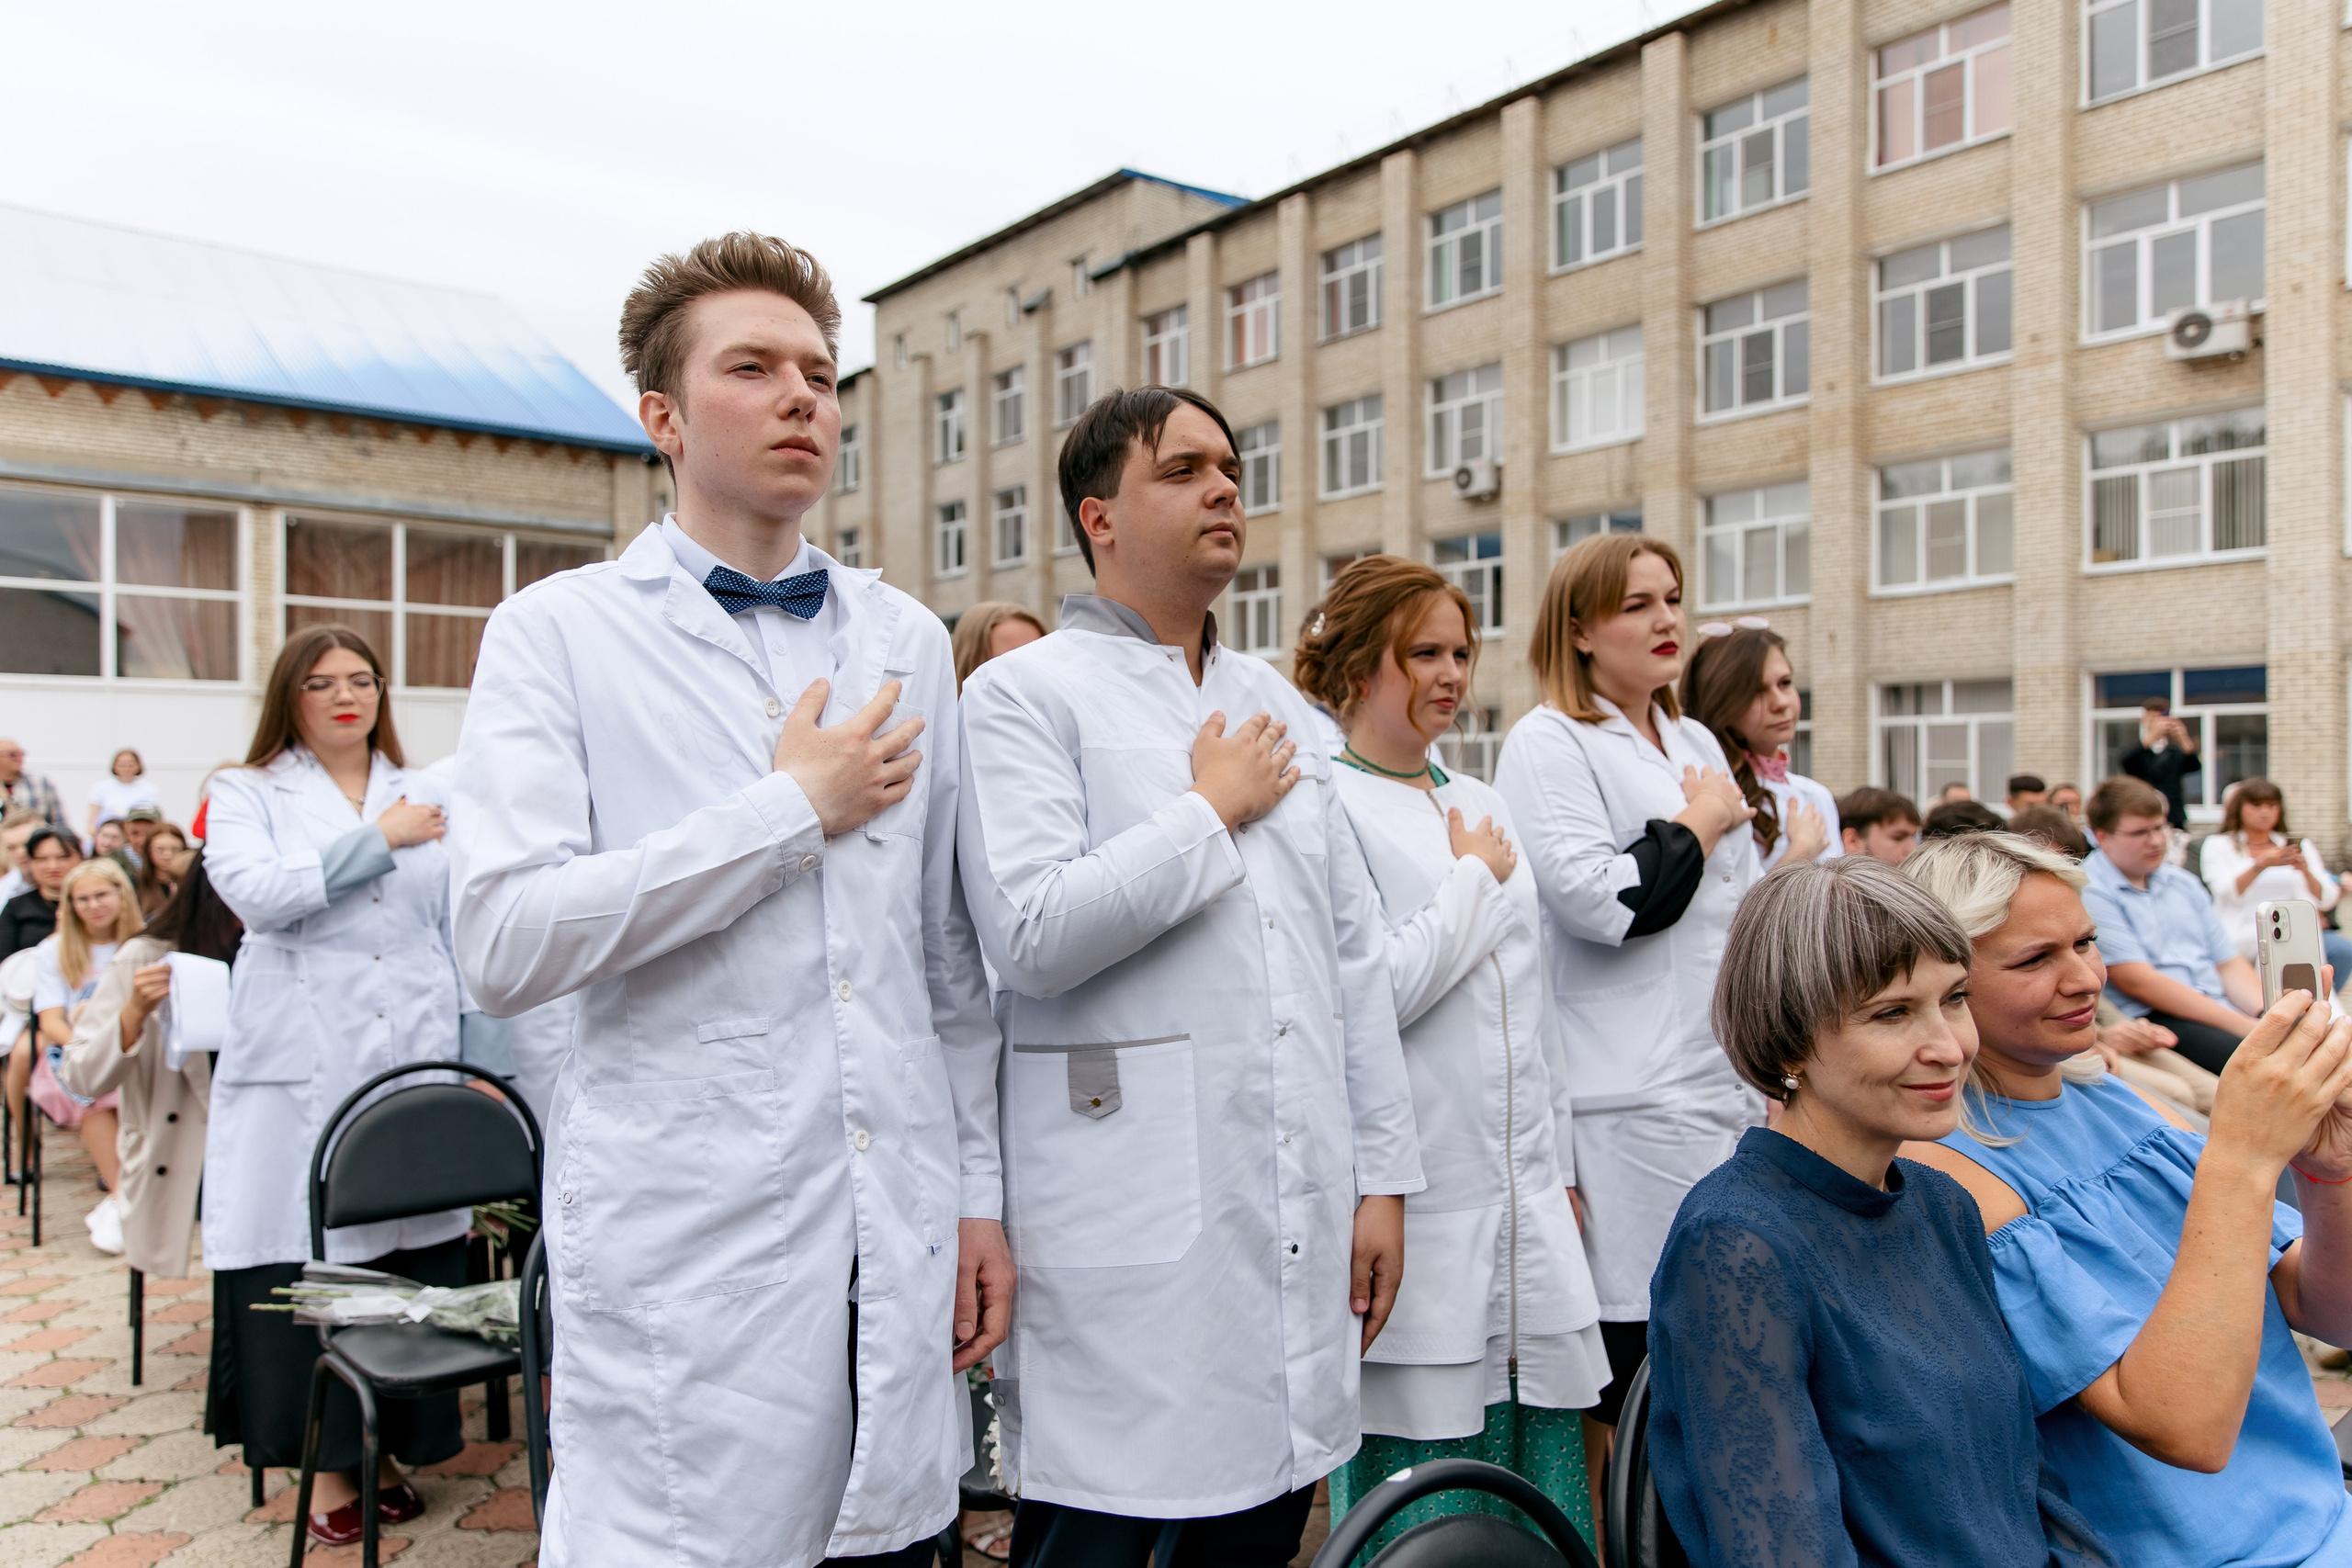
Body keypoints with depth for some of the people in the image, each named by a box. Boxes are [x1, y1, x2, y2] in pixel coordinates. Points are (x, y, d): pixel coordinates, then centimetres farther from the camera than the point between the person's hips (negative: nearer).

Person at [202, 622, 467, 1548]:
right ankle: (329, 1463, 14)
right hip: (303, 1071, -2)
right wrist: (378, 841, -11)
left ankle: (390, 1446, 17)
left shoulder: (426, 796, 14)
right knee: (310, 1261, 0)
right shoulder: (248, 794, 8)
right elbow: (255, 891, -11)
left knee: (414, 1253, 4)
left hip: (416, 1060, 2)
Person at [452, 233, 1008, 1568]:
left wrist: (981, 1192, 10)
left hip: (906, 1242, 4)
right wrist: (797, 807, -12)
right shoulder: (562, 631, -2)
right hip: (687, 1245, -4)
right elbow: (507, 944, -15)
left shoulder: (909, 639, 10)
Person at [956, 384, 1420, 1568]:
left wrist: (1382, 1173, 11)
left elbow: (1353, 951, 15)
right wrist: (1212, 812, -8)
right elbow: (1033, 934, -19)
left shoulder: (1278, 704, 15)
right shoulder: (1024, 695, -4)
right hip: (1129, 1244, -6)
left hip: (1299, 1223, 6)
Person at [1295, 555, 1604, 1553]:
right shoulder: (1328, 805, -10)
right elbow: (1371, 996, -19)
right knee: (1427, 1523, 6)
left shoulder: (1478, 806, 14)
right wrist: (1473, 881, -7)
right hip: (1419, 1212, -7)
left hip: (1525, 1204, 7)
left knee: (1552, 1514, 15)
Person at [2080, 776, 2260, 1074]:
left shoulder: (2183, 884, 21)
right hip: (2149, 1018, -8)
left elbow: (2228, 964, 18)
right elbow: (2137, 981, -13)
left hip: (2222, 1010, 8)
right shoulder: (2089, 892, -6)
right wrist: (2245, 1027, -14)